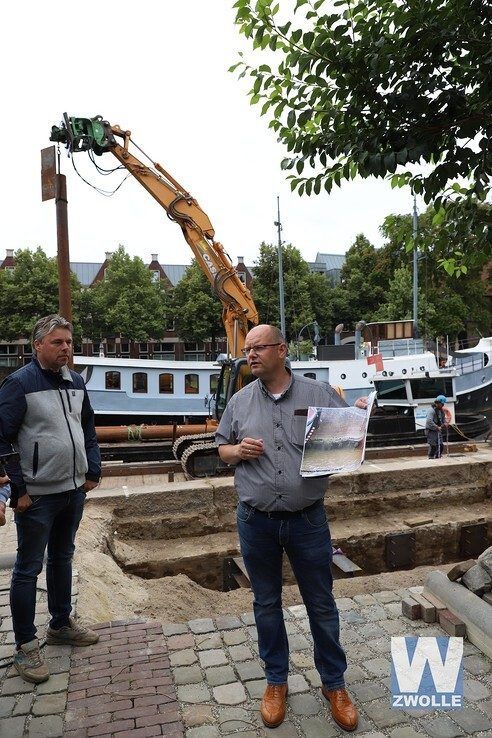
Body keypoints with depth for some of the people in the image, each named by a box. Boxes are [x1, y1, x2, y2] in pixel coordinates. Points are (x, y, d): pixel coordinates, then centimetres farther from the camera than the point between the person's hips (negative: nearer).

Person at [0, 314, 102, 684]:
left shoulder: (76, 381, 6)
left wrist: (93, 471, 10)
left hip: (74, 489, 6)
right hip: (37, 496, -6)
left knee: (63, 557, 20)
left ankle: (61, 623, 37)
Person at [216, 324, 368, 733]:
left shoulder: (319, 393, -4)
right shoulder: (240, 401, 2)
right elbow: (222, 449, 11)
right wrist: (237, 450, -11)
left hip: (307, 519, -2)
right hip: (256, 522, 2)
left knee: (321, 604, 12)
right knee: (266, 603, 16)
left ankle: (334, 683, 34)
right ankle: (276, 681, 37)